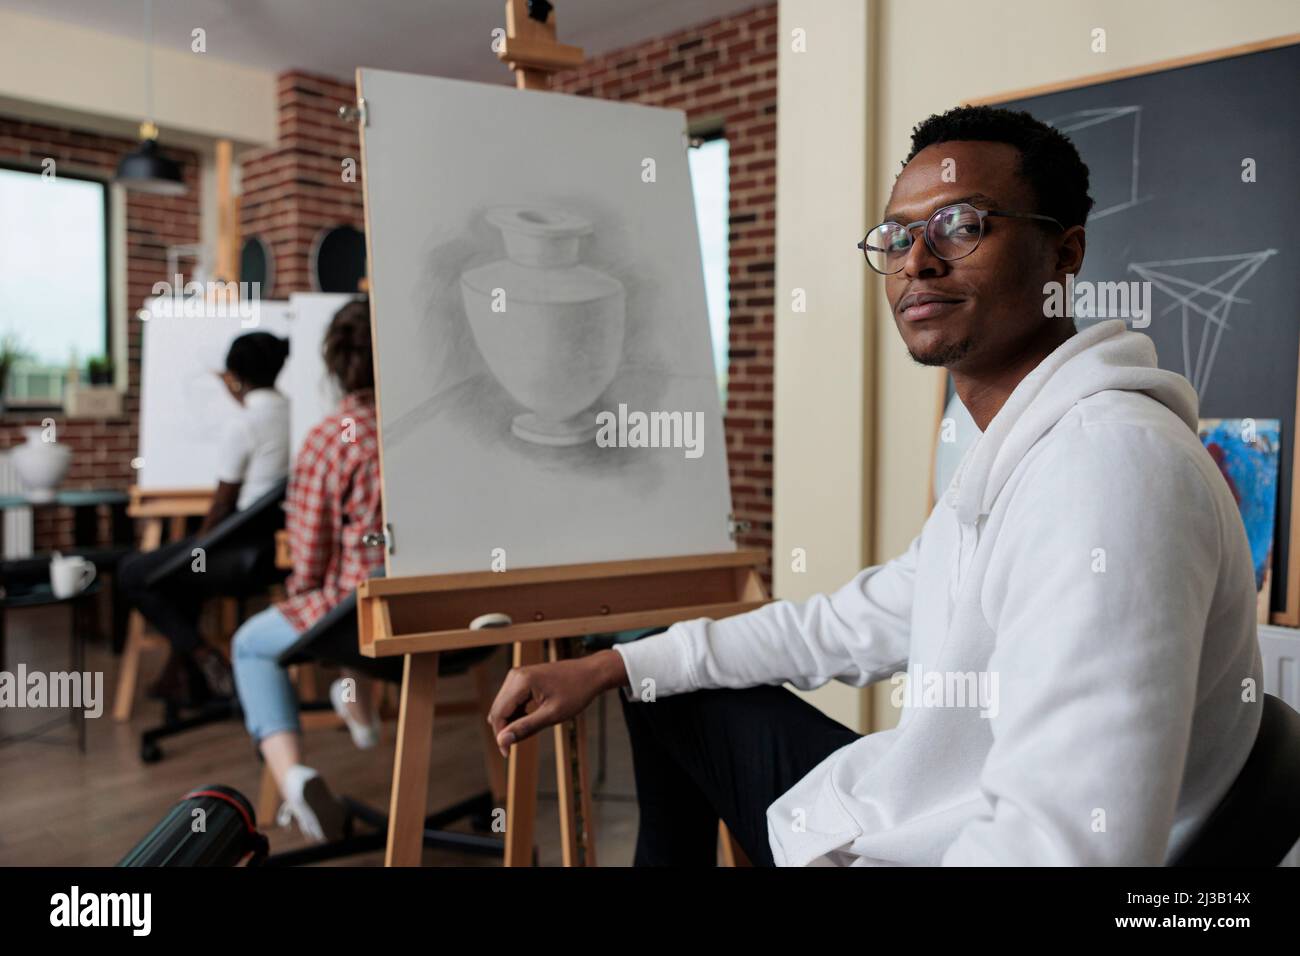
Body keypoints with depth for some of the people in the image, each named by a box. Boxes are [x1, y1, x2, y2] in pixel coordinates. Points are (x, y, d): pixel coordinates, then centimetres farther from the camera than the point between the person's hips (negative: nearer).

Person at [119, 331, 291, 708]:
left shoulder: (241, 425, -16)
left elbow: (223, 504, -8)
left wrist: (199, 543, 8)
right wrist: (242, 397, 41)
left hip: (248, 548, -9)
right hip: (284, 542, 9)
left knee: (132, 574, 6)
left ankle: (205, 659, 6)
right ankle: (179, 673, 32)